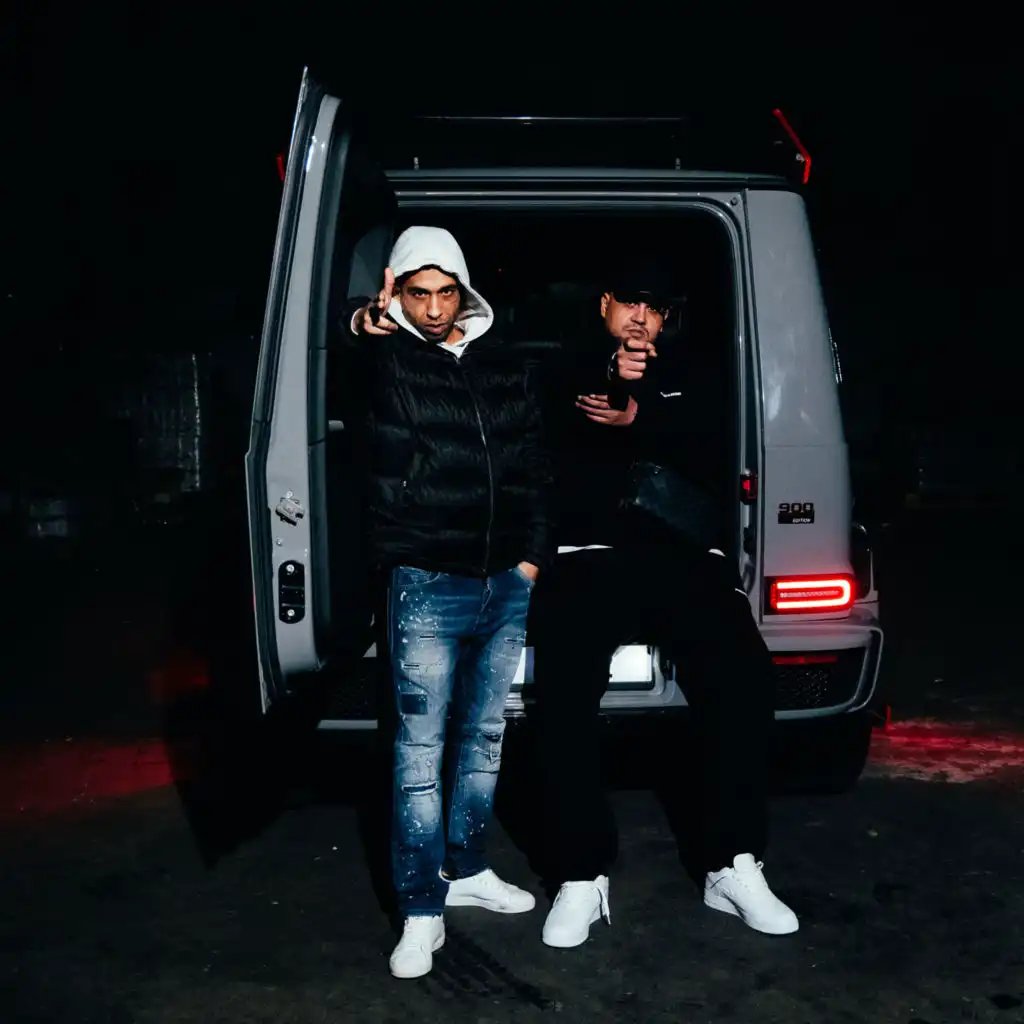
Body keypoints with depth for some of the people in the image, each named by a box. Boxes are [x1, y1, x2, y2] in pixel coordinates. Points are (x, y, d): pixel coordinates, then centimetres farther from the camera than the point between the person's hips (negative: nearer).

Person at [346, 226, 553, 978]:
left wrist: (533, 557, 5)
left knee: (484, 738, 16)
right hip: (428, 588, -4)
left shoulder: (504, 365, 10)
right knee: (421, 753, -2)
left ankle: (466, 870, 33)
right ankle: (422, 910, 10)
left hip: (507, 585, 5)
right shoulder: (391, 359, -1)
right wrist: (363, 330, -49)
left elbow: (536, 465, 12)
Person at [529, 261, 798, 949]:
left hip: (687, 558, 1)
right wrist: (610, 376, -15)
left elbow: (713, 446, 5)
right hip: (592, 558, -1)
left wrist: (637, 417, -9)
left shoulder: (689, 369, 21)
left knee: (743, 675, -21)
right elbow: (548, 432, -1)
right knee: (563, 691, -23)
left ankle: (735, 866, -8)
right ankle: (582, 876, -12)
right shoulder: (572, 368, 19)